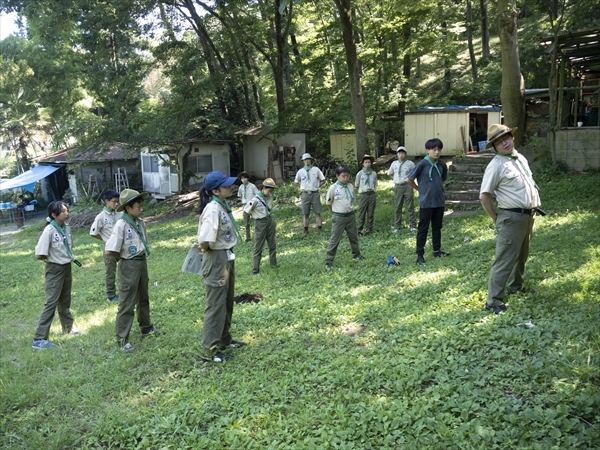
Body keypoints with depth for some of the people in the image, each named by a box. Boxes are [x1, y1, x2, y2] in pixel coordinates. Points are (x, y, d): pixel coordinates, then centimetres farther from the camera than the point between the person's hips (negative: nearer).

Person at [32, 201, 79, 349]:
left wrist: (70, 257, 2)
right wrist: (52, 260, -8)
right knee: (51, 302, -7)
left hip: (67, 267, 7)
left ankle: (68, 327, 37)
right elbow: (39, 255, -23)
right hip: (54, 270, -7)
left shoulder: (66, 227, 0)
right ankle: (39, 339, -2)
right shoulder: (49, 231, -22)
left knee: (65, 300, 21)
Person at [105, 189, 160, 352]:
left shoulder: (140, 222, 1)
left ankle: (146, 328, 38)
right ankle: (122, 339, 9)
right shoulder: (121, 225, -21)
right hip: (129, 266, -8)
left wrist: (142, 254, 4)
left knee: (144, 298, 21)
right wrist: (123, 256, -9)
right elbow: (109, 251, -24)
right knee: (127, 303, -1)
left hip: (142, 262, 8)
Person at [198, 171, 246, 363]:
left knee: (227, 302, 20)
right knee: (216, 304, -1)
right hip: (216, 259, -10)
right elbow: (204, 240, -31)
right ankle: (210, 349, 10)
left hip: (227, 257, 10)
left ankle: (224, 339, 35)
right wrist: (205, 249, -11)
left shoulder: (223, 205, 6)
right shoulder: (213, 209, -23)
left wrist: (227, 254, 5)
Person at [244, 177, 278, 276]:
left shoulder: (270, 197, -2)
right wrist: (256, 216, -2)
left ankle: (273, 263, 33)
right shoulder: (256, 200, -21)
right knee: (258, 247, 0)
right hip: (260, 223, -6)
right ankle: (255, 269, 6)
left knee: (272, 245, 17)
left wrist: (267, 215, 5)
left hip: (270, 221, 6)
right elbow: (245, 211, -13)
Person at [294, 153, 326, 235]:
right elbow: (296, 182, 18)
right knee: (306, 214, 6)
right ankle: (306, 231, 14)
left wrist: (317, 186, 1)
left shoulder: (316, 169, 0)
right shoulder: (300, 171, 4)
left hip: (315, 194, -1)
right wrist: (302, 188, 9)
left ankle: (320, 230, 3)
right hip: (305, 194, 2)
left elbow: (323, 180, 7)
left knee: (318, 213, -1)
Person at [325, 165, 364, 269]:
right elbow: (328, 203, -3)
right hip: (338, 217, -5)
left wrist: (350, 210, 11)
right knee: (334, 239, -3)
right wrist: (335, 213, 6)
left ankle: (356, 255, 37)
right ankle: (328, 260, 3)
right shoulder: (333, 188, -14)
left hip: (350, 216, 5)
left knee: (354, 237, 18)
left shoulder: (351, 186, 1)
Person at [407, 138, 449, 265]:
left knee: (437, 227, 15)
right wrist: (420, 189, 2)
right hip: (426, 202, -5)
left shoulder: (442, 164, 2)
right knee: (423, 228, 1)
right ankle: (420, 254, 5)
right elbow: (409, 179, -7)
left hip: (440, 201, 5)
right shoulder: (422, 164, -13)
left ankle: (437, 250, 27)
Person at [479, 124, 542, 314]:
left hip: (528, 216, 8)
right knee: (505, 260, -7)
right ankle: (494, 301, -1)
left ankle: (516, 286, 43)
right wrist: (496, 218, -8)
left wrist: (534, 207, 16)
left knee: (522, 256, 23)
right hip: (512, 218, -8)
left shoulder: (521, 158, 11)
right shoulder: (496, 164, -14)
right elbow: (484, 195, -15)